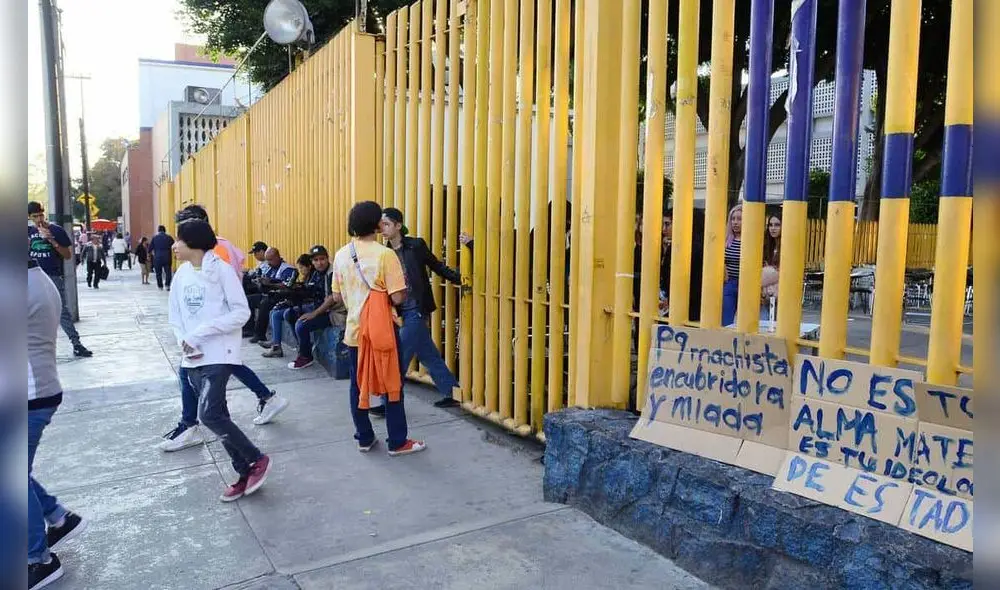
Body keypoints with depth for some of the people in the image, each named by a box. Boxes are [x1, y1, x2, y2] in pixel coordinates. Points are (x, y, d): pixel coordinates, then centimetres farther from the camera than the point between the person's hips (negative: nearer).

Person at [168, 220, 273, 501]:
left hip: (219, 354, -7)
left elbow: (241, 312, -14)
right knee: (217, 416, 10)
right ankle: (245, 472, 22)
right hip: (193, 358, 7)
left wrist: (200, 332, -18)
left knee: (209, 414, -16)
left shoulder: (221, 269, -10)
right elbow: (175, 316, 13)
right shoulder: (181, 274, 8)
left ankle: (257, 459, 3)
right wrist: (184, 342, -6)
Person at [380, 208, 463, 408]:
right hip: (402, 312, 6)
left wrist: (460, 278, -12)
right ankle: (453, 393, 26)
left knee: (399, 357, -4)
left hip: (416, 311, -6)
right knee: (428, 356, 13)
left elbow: (438, 267, -2)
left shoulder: (416, 245, -9)